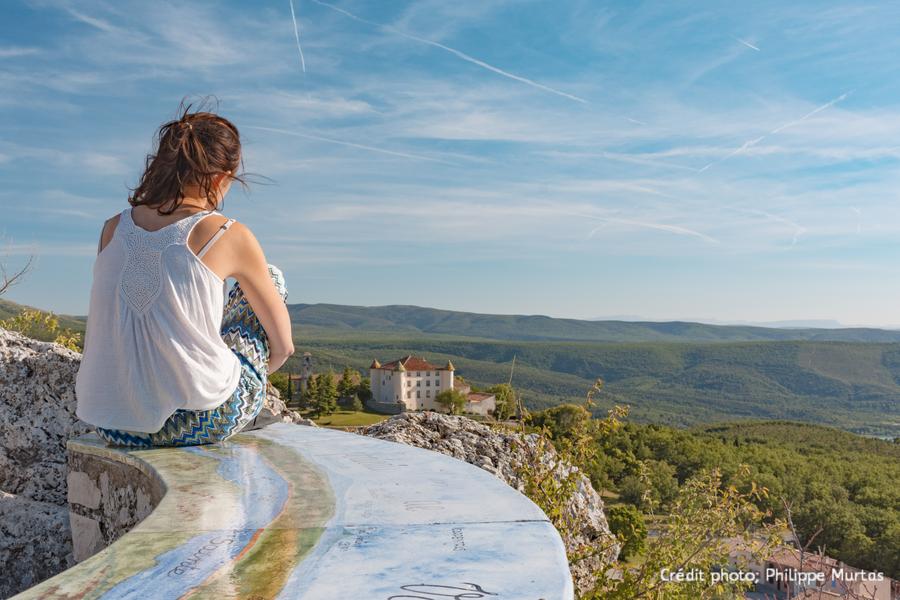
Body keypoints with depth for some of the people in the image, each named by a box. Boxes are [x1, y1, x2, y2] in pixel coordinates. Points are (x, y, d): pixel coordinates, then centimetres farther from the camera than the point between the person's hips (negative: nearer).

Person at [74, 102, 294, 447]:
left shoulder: (114, 228, 4)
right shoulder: (229, 236, -10)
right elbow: (283, 347, 0)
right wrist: (253, 371, 21)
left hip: (111, 424, 5)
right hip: (201, 422, -5)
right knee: (273, 278, 16)